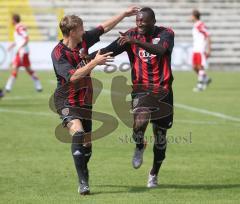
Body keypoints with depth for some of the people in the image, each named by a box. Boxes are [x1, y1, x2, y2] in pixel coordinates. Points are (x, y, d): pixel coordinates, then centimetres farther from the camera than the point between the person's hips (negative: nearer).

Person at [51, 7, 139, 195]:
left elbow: (104, 28, 15)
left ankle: (83, 175, 35)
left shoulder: (83, 40, 1)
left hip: (85, 101, 7)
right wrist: (95, 62, -30)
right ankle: (83, 182, -28)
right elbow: (73, 76, -29)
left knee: (87, 143, 10)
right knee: (78, 133, -28)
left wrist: (124, 14, 18)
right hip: (67, 102, -7)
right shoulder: (58, 53, -18)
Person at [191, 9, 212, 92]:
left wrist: (208, 50, -17)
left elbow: (208, 37, -15)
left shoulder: (201, 25, -14)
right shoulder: (195, 26, 15)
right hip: (195, 50, 9)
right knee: (195, 67, 6)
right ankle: (206, 79, 22)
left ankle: (200, 85, -5)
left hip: (201, 50, -9)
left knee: (200, 67, -8)